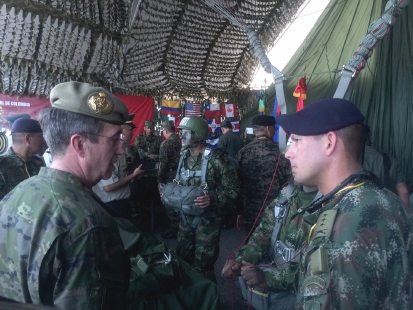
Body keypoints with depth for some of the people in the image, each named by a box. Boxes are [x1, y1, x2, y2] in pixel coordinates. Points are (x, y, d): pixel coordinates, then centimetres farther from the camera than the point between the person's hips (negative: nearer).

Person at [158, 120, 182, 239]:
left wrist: (160, 180, -9)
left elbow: (163, 164, -16)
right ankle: (180, 226, 28)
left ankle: (175, 229, 11)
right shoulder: (181, 140, 6)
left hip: (170, 176, -7)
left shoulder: (166, 143, -13)